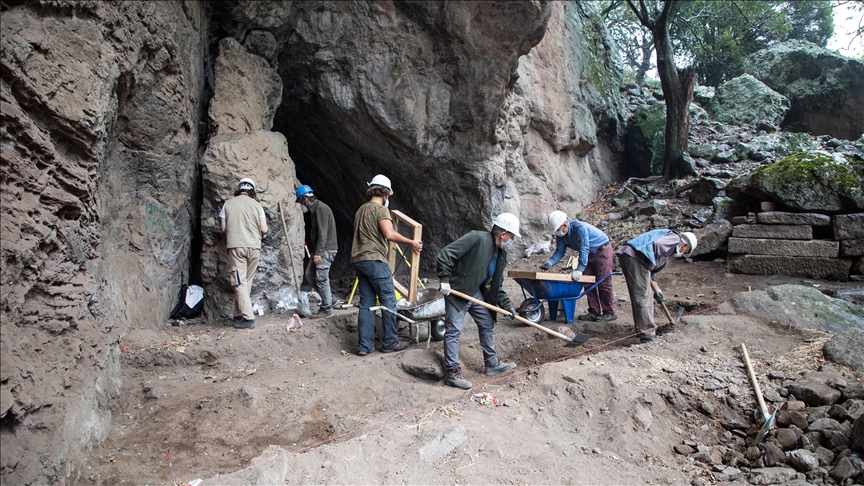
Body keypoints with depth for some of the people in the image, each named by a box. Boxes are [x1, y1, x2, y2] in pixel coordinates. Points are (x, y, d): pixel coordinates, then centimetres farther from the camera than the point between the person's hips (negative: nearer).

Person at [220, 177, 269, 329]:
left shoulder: (228, 204, 3)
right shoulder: (257, 205, 4)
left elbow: (223, 228, 4)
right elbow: (264, 230, 1)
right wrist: (266, 230, 24)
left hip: (236, 246, -2)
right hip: (254, 247, 2)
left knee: (239, 282, -3)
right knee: (247, 282, 11)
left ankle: (248, 318, -10)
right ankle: (239, 315, 16)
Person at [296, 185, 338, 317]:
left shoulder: (321, 208, -14)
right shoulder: (314, 209, 17)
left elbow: (322, 233, -21)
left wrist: (318, 253, -23)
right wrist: (315, 252, 18)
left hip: (325, 250, -11)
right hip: (319, 251, 11)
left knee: (321, 279, -7)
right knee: (309, 274, 13)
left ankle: (327, 309, 2)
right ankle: (329, 298, 21)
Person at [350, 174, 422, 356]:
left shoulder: (361, 210, 21)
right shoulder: (380, 209, -7)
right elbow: (389, 234, -21)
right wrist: (411, 242, -13)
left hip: (359, 260, 9)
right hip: (375, 260, -8)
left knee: (366, 304, 8)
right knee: (388, 301, 0)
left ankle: (364, 345, 7)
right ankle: (390, 342, 5)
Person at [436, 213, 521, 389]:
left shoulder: (501, 254, 3)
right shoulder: (477, 238, -22)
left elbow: (496, 285, 11)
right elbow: (445, 254, -26)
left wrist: (506, 304, 0)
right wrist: (445, 279, -28)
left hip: (477, 292, 9)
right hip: (457, 291, -9)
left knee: (487, 325, 15)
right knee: (453, 331, -6)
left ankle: (492, 364, 28)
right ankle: (453, 373, 0)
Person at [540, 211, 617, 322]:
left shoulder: (579, 228, -33)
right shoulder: (561, 235, -8)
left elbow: (584, 249, -39)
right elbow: (560, 251, -9)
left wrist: (579, 269, -46)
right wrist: (550, 262, -28)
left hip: (602, 251, -8)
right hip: (589, 254, 8)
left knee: (603, 283, -8)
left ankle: (610, 313, -2)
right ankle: (594, 312, 8)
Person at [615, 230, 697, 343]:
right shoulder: (675, 237, 7)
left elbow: (652, 268, 39)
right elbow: (657, 244, -11)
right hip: (636, 256, -10)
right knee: (643, 296, -5)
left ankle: (641, 328, 30)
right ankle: (648, 333, 0)